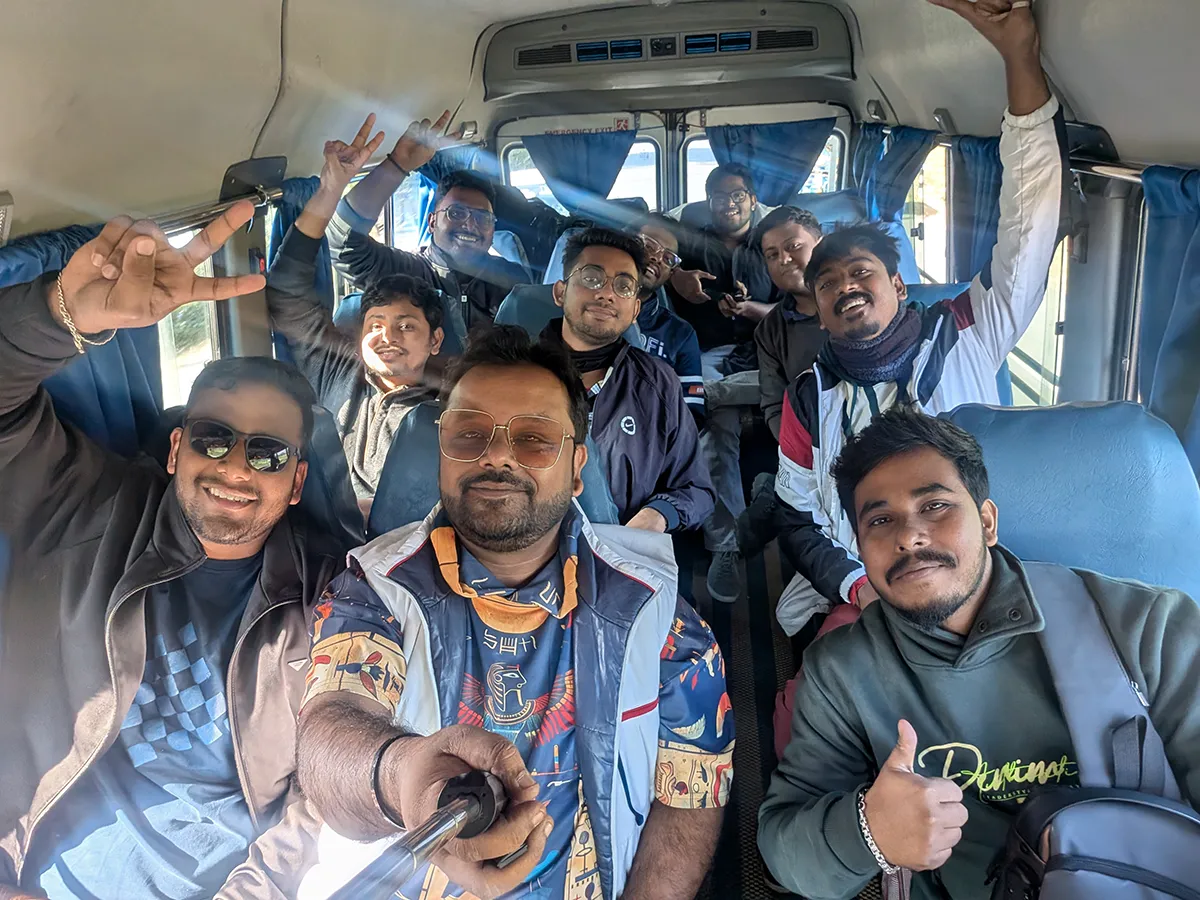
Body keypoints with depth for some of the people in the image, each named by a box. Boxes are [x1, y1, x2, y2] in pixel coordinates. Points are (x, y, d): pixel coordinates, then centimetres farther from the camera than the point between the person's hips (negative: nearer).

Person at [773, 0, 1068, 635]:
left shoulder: (966, 338, 3)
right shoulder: (810, 397, 7)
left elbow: (1032, 218, -5)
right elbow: (797, 519, 8)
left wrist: (1020, 56, -13)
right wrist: (855, 585, -13)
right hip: (845, 600, 1)